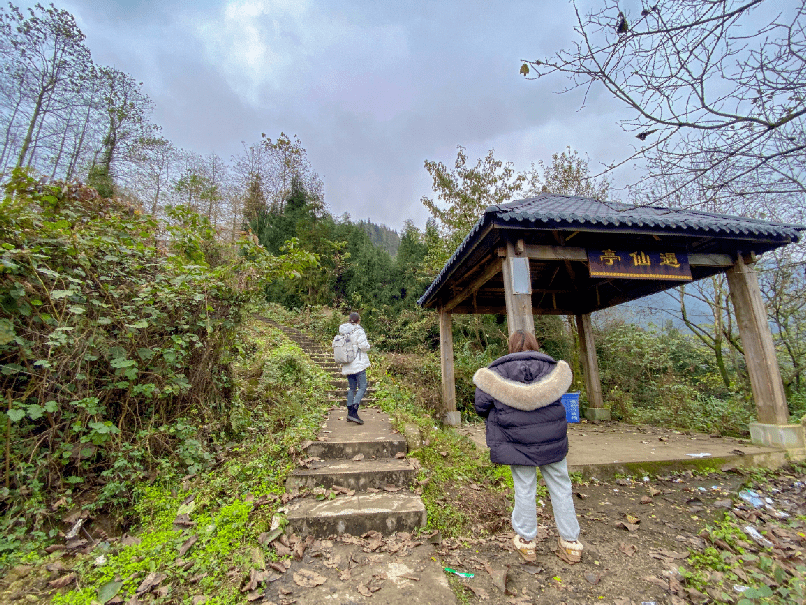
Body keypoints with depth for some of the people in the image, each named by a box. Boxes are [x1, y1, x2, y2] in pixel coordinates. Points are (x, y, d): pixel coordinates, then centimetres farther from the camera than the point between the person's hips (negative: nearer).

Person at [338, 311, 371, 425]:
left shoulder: (343, 332, 11)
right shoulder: (358, 330, -9)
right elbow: (364, 345, -15)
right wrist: (368, 344, 6)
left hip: (347, 365, 7)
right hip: (358, 364, -7)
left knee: (351, 388, 14)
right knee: (362, 387, -4)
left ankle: (350, 412, 16)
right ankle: (354, 412, -13)